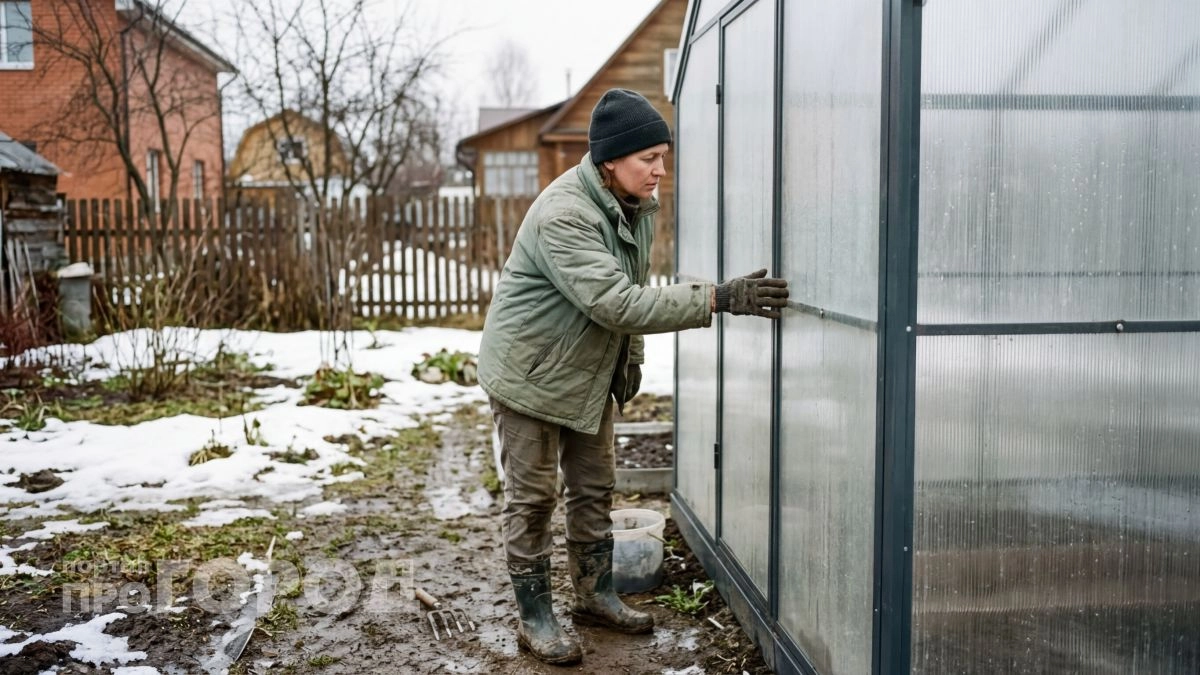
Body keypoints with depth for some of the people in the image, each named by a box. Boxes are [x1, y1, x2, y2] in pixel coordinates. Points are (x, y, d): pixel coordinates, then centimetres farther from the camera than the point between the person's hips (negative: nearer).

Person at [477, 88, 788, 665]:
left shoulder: (637, 204, -2)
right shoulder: (564, 215, -31)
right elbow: (615, 301, -39)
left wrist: (631, 357, 9)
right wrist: (719, 299, -42)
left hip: (591, 370, 8)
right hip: (530, 371, -8)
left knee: (594, 488, 15)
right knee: (531, 497, 2)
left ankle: (595, 596, 31)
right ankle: (534, 618, 16)